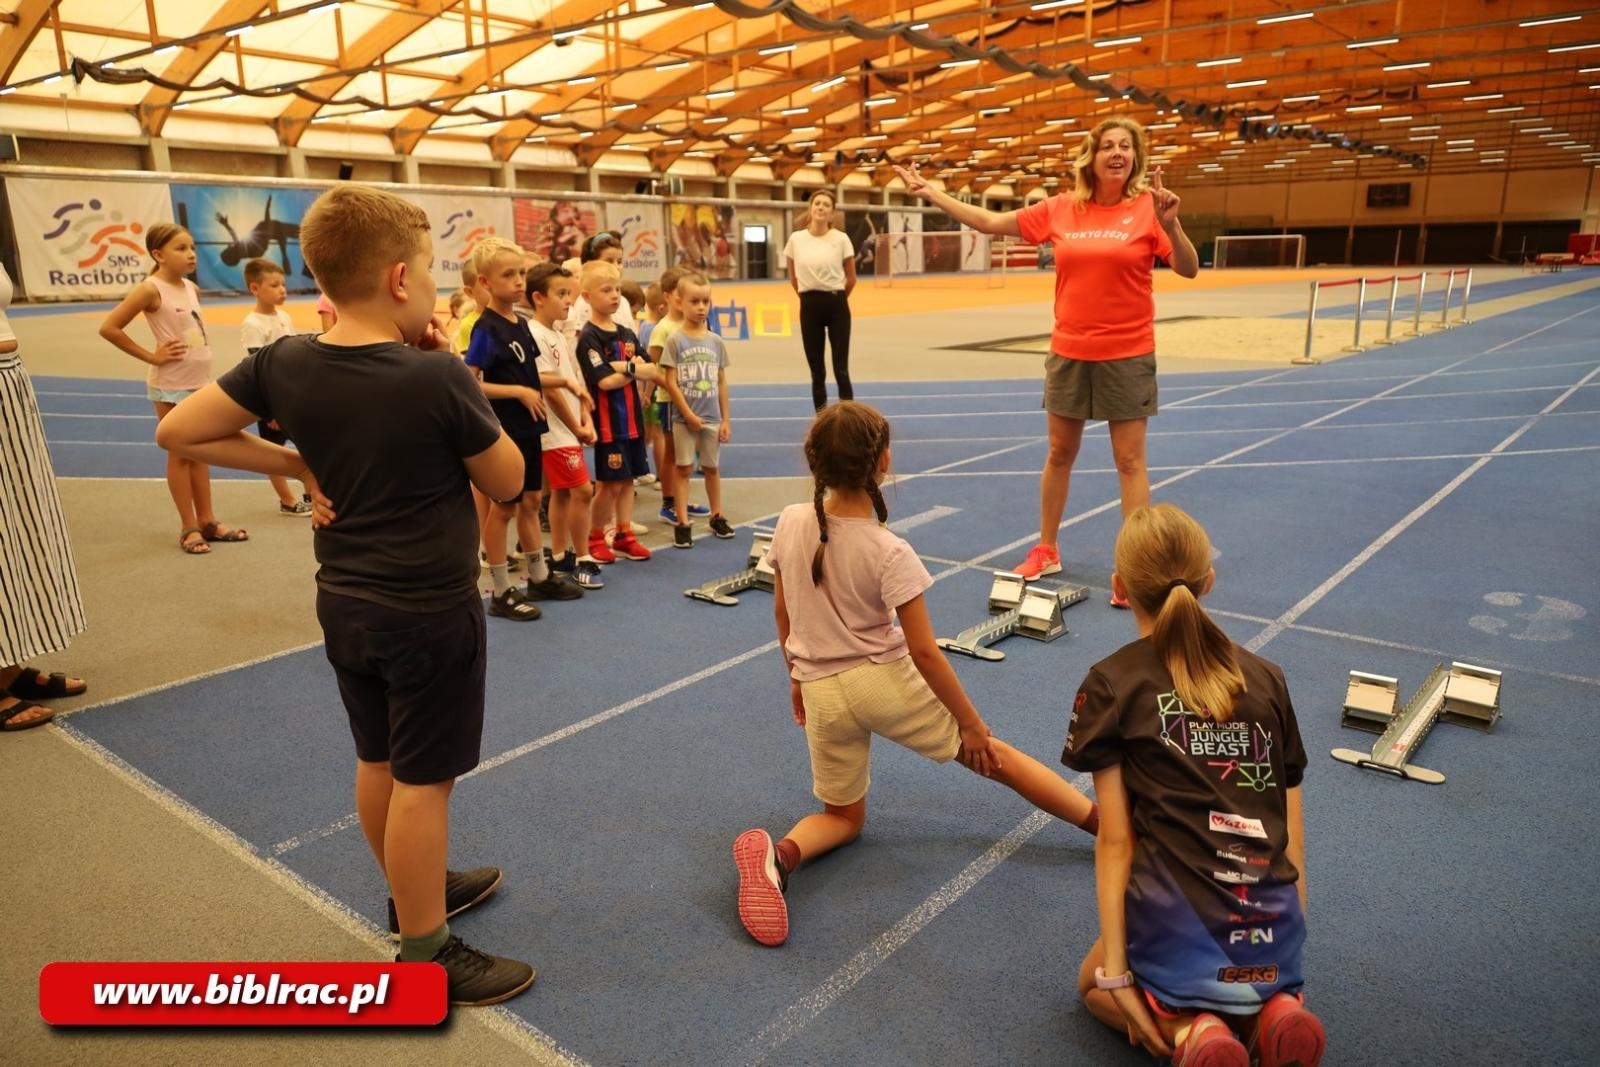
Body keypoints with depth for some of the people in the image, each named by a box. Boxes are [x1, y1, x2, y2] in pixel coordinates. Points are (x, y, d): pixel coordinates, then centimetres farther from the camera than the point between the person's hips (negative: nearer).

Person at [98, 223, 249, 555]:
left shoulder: (192, 288, 7)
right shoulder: (151, 290, -14)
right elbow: (109, 328, -17)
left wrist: (202, 351, 9)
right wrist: (151, 356, -14)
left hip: (201, 382, 7)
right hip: (171, 386, -7)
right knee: (180, 455, 2)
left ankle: (207, 520, 21)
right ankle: (189, 527, 10)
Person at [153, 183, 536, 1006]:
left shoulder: (284, 363, -5)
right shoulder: (438, 377, -22)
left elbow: (178, 432, 2)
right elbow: (508, 482, -10)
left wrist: (299, 466, 2)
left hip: (343, 602, 7)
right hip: (430, 609, -7)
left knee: (378, 762, 21)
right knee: (424, 780, 6)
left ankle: (417, 891, 43)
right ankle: (425, 956, 21)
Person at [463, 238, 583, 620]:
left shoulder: (521, 323, 9)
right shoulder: (486, 330, -16)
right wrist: (520, 392, -22)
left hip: (529, 428, 8)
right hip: (504, 431, -8)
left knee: (530, 501, 17)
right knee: (504, 507, 1)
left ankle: (539, 578, 30)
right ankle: (501, 593, 12)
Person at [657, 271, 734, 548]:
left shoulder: (716, 342, 4)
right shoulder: (675, 341, -7)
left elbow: (721, 382, 7)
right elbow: (670, 382, -9)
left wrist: (725, 420, 5)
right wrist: (689, 415, -12)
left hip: (712, 417, 3)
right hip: (684, 418, -3)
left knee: (712, 467, 13)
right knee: (684, 468, 4)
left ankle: (717, 516, 27)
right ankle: (682, 523, 9)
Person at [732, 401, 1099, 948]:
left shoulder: (791, 523, -7)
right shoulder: (889, 552, -19)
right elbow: (923, 651, -16)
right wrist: (971, 722, -5)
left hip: (821, 692, 4)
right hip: (884, 679, -3)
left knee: (843, 817, 22)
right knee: (990, 753, 16)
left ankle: (779, 854, -8)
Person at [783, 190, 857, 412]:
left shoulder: (841, 239, -6)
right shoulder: (796, 239, 0)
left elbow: (851, 278, 5)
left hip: (836, 306, -2)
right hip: (810, 307, 2)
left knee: (841, 369, -2)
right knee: (817, 371, 8)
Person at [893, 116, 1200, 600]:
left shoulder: (1147, 207, -6)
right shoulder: (1060, 209, 2)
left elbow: (1188, 269, -12)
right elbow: (988, 221, 8)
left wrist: (1170, 223, -29)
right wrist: (929, 192, 8)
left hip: (1127, 354, -3)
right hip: (1068, 351, 3)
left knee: (1129, 459, 1)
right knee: (1059, 453, 12)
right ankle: (1046, 550, 27)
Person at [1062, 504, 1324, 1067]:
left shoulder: (1110, 684, -6)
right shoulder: (1267, 678, 6)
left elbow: (1115, 840, -8)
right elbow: (1294, 831, 7)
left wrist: (1115, 972, -3)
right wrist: (1289, 948, 16)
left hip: (1175, 930, -4)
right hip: (1274, 942, 4)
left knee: (1094, 985, 31)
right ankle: (1274, 1012, 5)